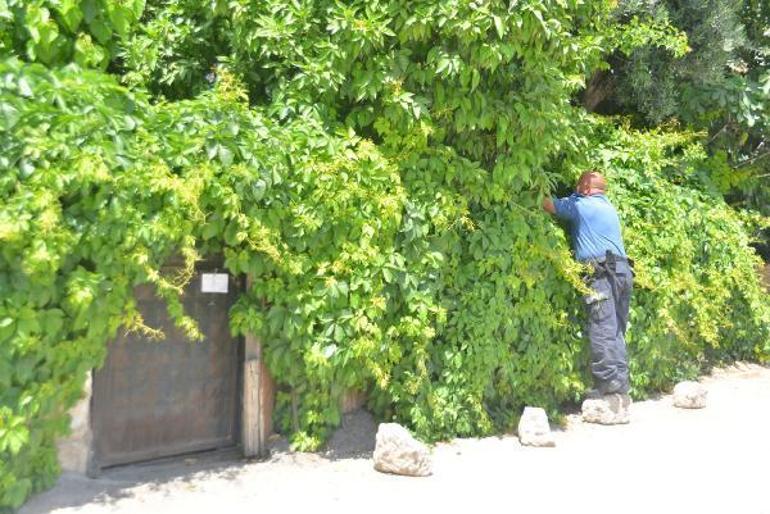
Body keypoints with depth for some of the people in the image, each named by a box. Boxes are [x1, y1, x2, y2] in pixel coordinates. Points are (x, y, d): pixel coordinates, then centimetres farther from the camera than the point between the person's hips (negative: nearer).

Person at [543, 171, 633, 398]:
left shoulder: (580, 205, 2)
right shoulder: (609, 207, 25)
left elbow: (548, 204, 6)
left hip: (602, 272, -8)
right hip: (623, 271, 8)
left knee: (601, 329, -10)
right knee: (617, 330, 8)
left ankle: (607, 380, -12)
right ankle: (621, 380, 7)